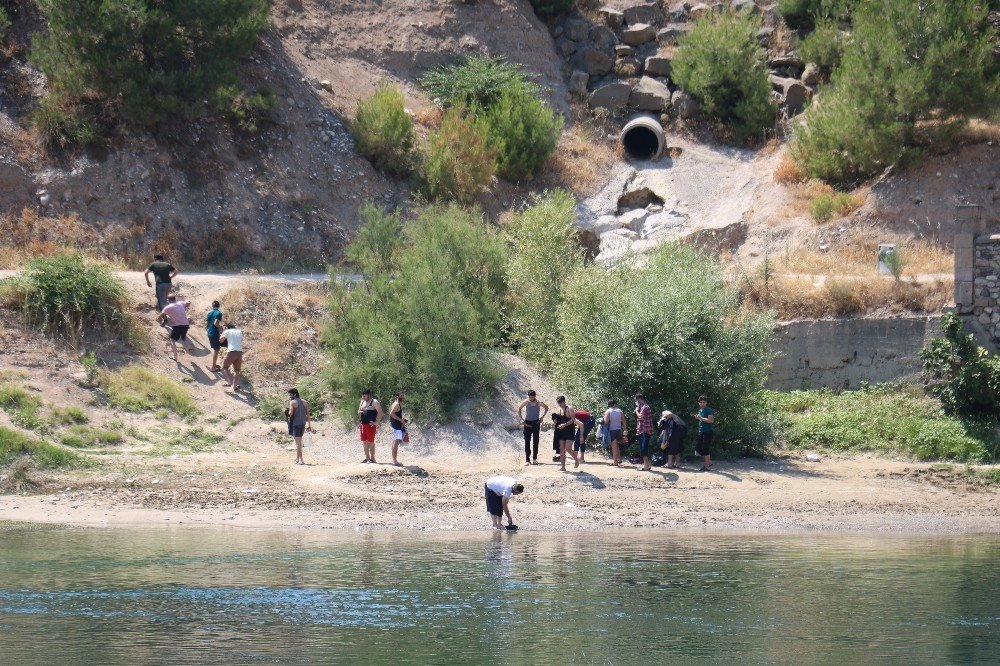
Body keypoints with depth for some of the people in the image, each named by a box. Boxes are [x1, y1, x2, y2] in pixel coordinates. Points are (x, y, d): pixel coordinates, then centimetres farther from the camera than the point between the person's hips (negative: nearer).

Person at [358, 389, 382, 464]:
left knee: (370, 442, -6)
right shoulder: (363, 402, 17)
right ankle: (367, 458, 14)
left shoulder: (374, 402, -8)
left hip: (370, 424, -8)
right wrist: (359, 412, 1)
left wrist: (376, 422, -17)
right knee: (364, 442, 8)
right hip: (363, 424, 8)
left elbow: (380, 412, -13)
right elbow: (359, 411, 26)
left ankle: (372, 458, -1)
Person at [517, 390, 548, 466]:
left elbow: (546, 407, 9)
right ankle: (527, 459, -1)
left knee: (535, 441, 1)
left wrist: (542, 417, -1)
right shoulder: (526, 402, -10)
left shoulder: (539, 402, -10)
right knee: (527, 441, -3)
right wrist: (521, 419, -4)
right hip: (527, 423, 0)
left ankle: (535, 458, 9)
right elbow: (519, 408, 4)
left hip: (536, 423, 0)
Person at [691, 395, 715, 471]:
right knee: (698, 448, 8)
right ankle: (709, 462, 20)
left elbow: (711, 420, -22)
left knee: (705, 449, -8)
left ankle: (707, 466, 0)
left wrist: (701, 418, -23)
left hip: (708, 431, -9)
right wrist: (696, 417, 10)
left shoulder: (709, 410, -10)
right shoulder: (700, 410, 16)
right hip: (701, 432, 9)